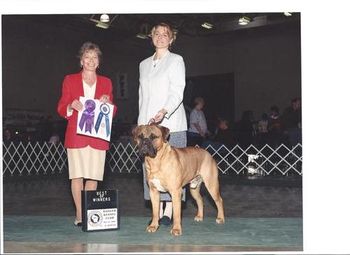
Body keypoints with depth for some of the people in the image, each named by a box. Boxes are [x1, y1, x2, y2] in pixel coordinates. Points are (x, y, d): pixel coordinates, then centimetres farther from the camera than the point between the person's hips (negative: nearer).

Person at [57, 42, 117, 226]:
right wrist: (71, 106, -14)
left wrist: (108, 103, -6)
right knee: (77, 175, -5)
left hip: (98, 136, 2)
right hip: (76, 135, -2)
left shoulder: (106, 82, 14)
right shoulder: (70, 80, 8)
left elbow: (113, 112, 16)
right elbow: (61, 109, 7)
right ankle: (79, 214, 3)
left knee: (93, 176, 0)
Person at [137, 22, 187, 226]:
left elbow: (177, 92, -11)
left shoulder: (176, 60, 1)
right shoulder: (144, 64, 19)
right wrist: (141, 122, 14)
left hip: (170, 123, -5)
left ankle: (169, 211, -1)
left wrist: (163, 112, -27)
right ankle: (158, 211, 7)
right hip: (147, 123, 5)